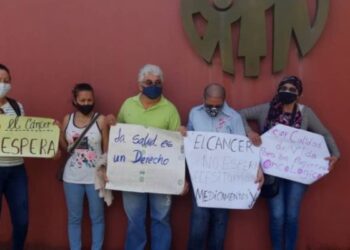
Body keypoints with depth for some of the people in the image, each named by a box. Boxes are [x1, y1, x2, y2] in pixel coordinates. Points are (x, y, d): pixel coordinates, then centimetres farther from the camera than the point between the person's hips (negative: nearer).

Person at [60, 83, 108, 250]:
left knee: (97, 218, 10)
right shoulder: (67, 119, 3)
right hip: (72, 177, 2)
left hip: (95, 177, -2)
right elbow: (64, 147, 11)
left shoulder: (101, 119, -6)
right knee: (74, 218, 12)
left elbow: (107, 149, -3)